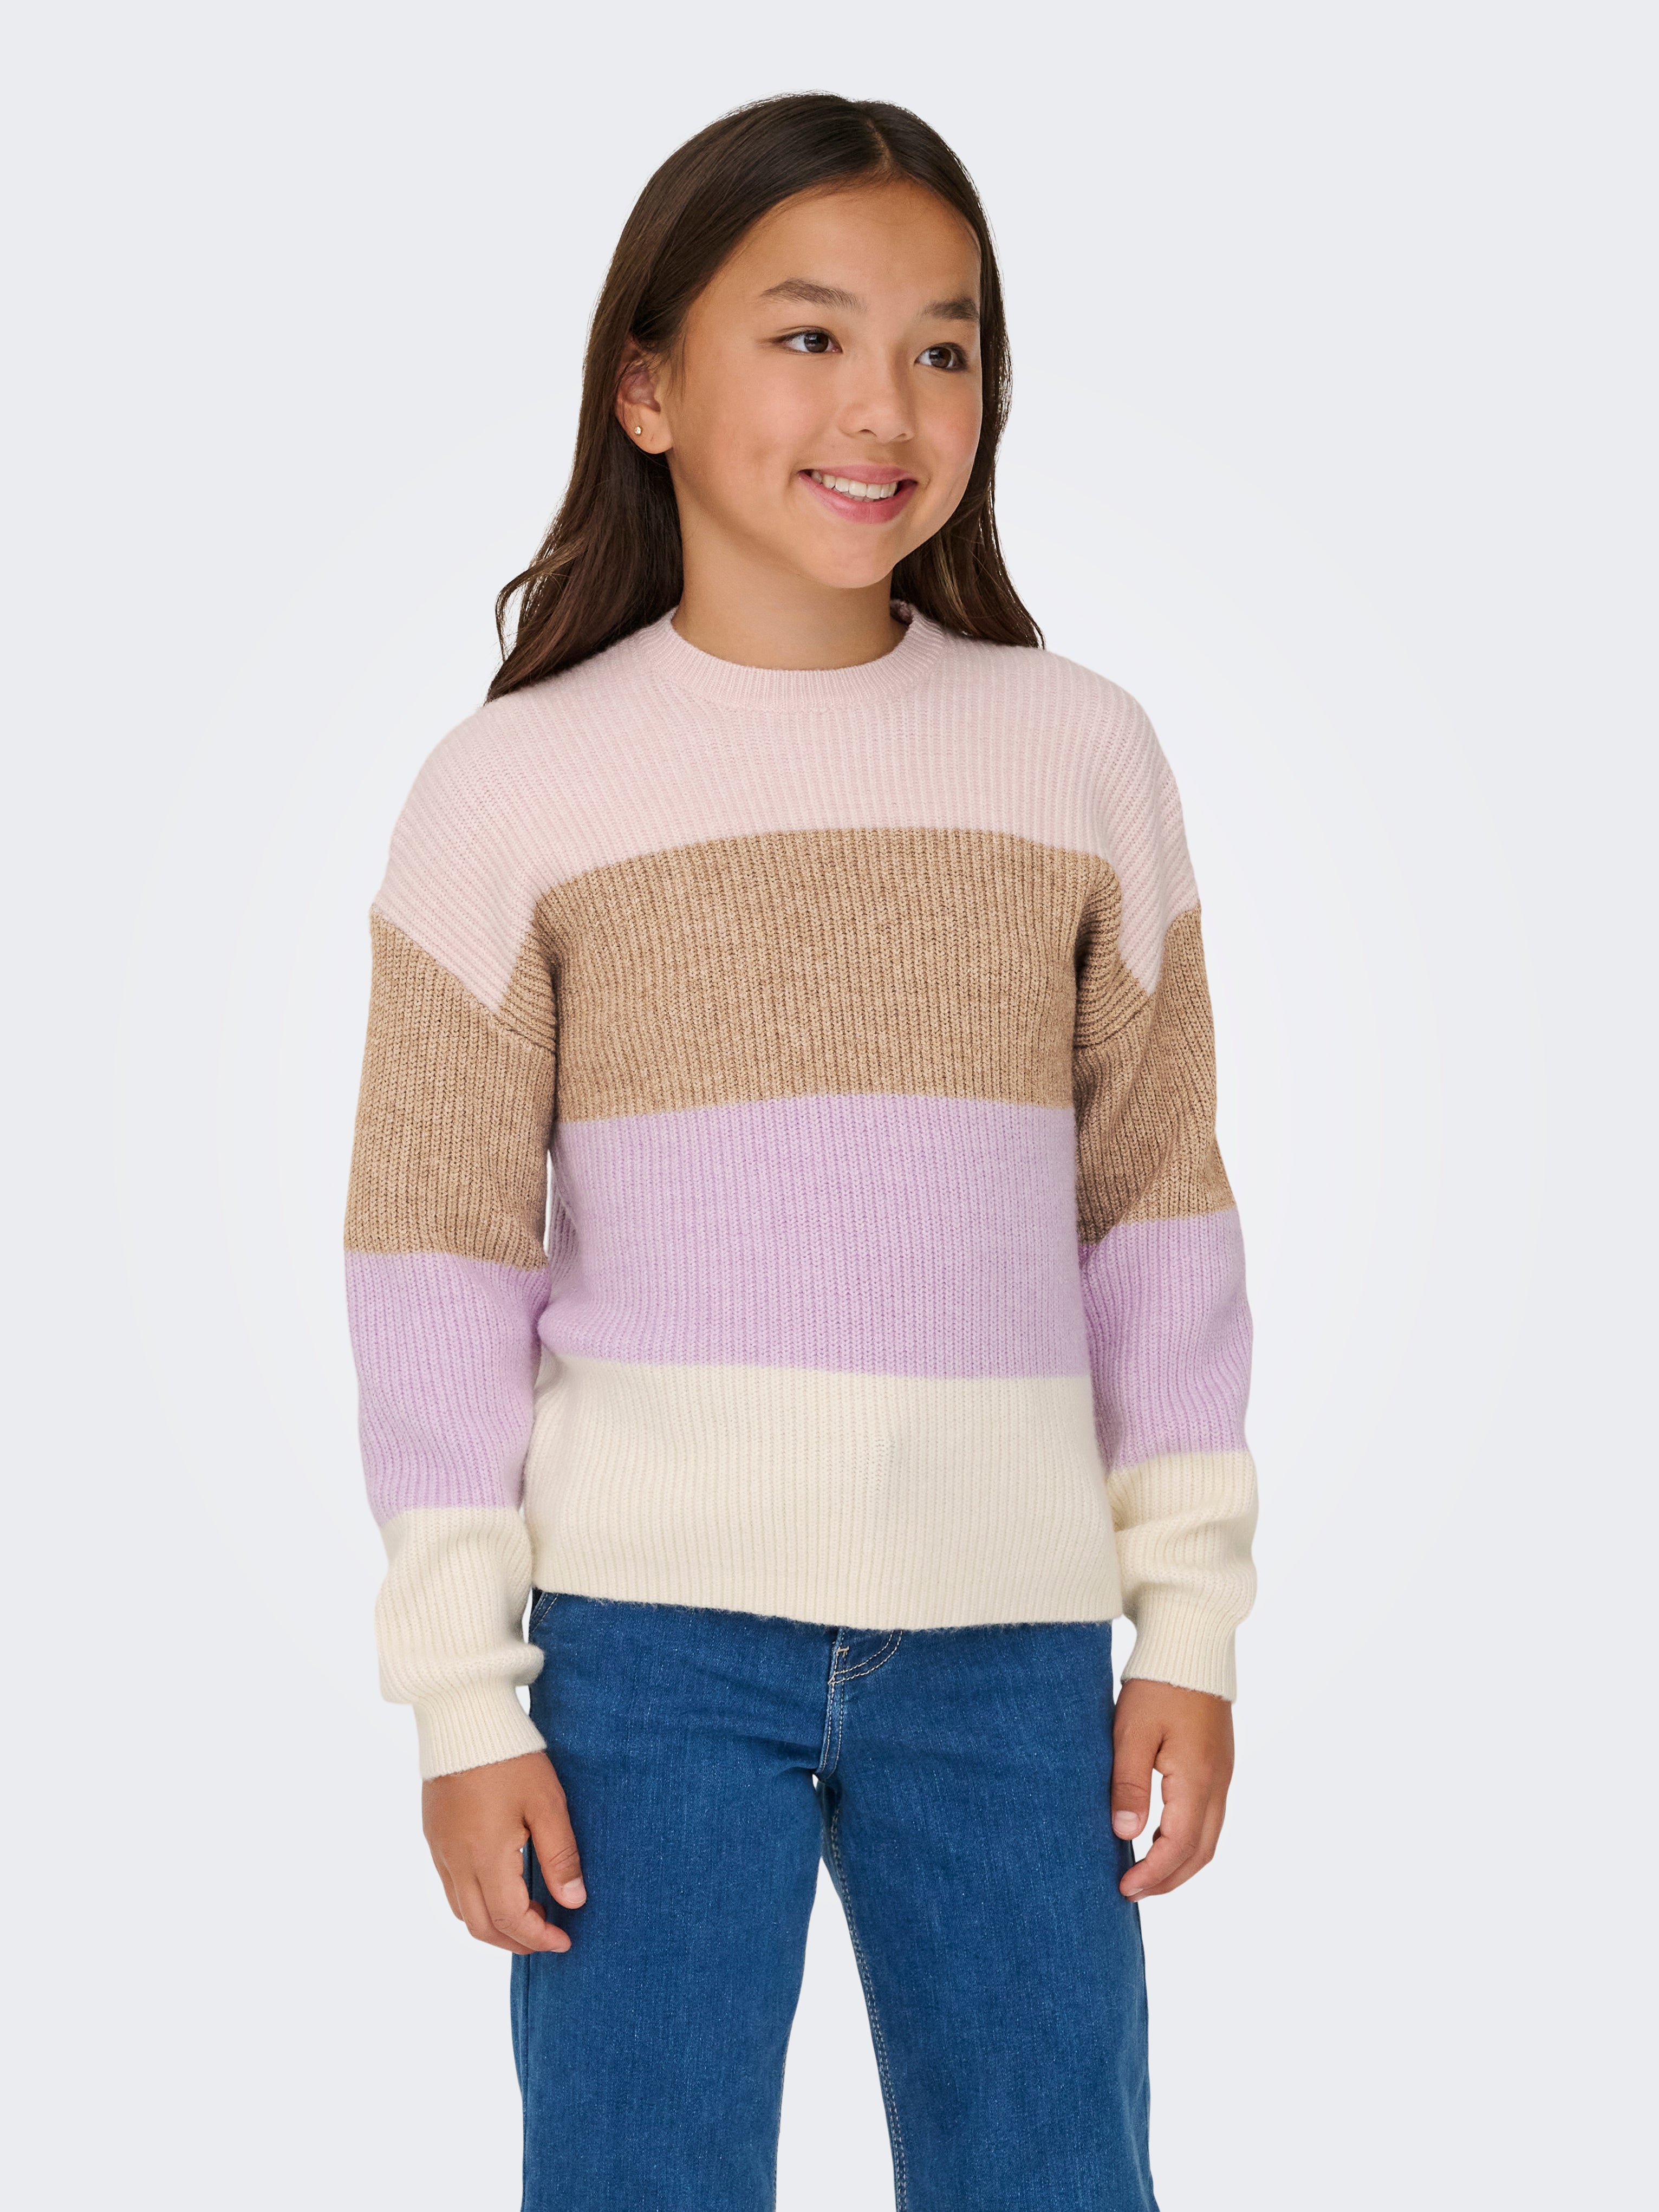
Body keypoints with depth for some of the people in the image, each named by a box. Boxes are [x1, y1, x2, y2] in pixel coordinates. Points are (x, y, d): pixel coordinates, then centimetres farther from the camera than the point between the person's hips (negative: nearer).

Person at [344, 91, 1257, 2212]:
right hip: (650, 1630, -1)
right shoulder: (512, 788, -1)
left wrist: (1194, 1621, 5)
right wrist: (465, 1691, -3)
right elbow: (439, 1256, -1)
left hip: (1012, 1637, 2)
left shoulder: (1085, 756, 5)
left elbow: (1155, 1208, 7)